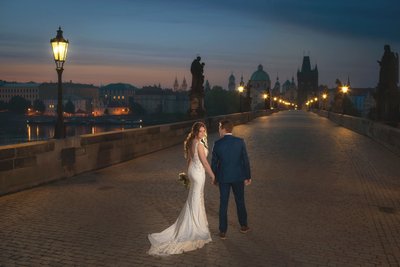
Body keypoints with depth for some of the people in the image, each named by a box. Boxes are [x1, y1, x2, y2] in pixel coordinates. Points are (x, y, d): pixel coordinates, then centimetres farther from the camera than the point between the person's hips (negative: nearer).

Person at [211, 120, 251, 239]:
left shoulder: (217, 144, -11)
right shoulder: (240, 142, -9)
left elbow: (214, 162, -4)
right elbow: (245, 160, -6)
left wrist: (214, 177, 10)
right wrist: (248, 176, 4)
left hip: (223, 178, -1)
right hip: (238, 177, 1)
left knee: (223, 204, 8)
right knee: (240, 201, 18)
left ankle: (223, 231, 13)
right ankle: (243, 226, 32)